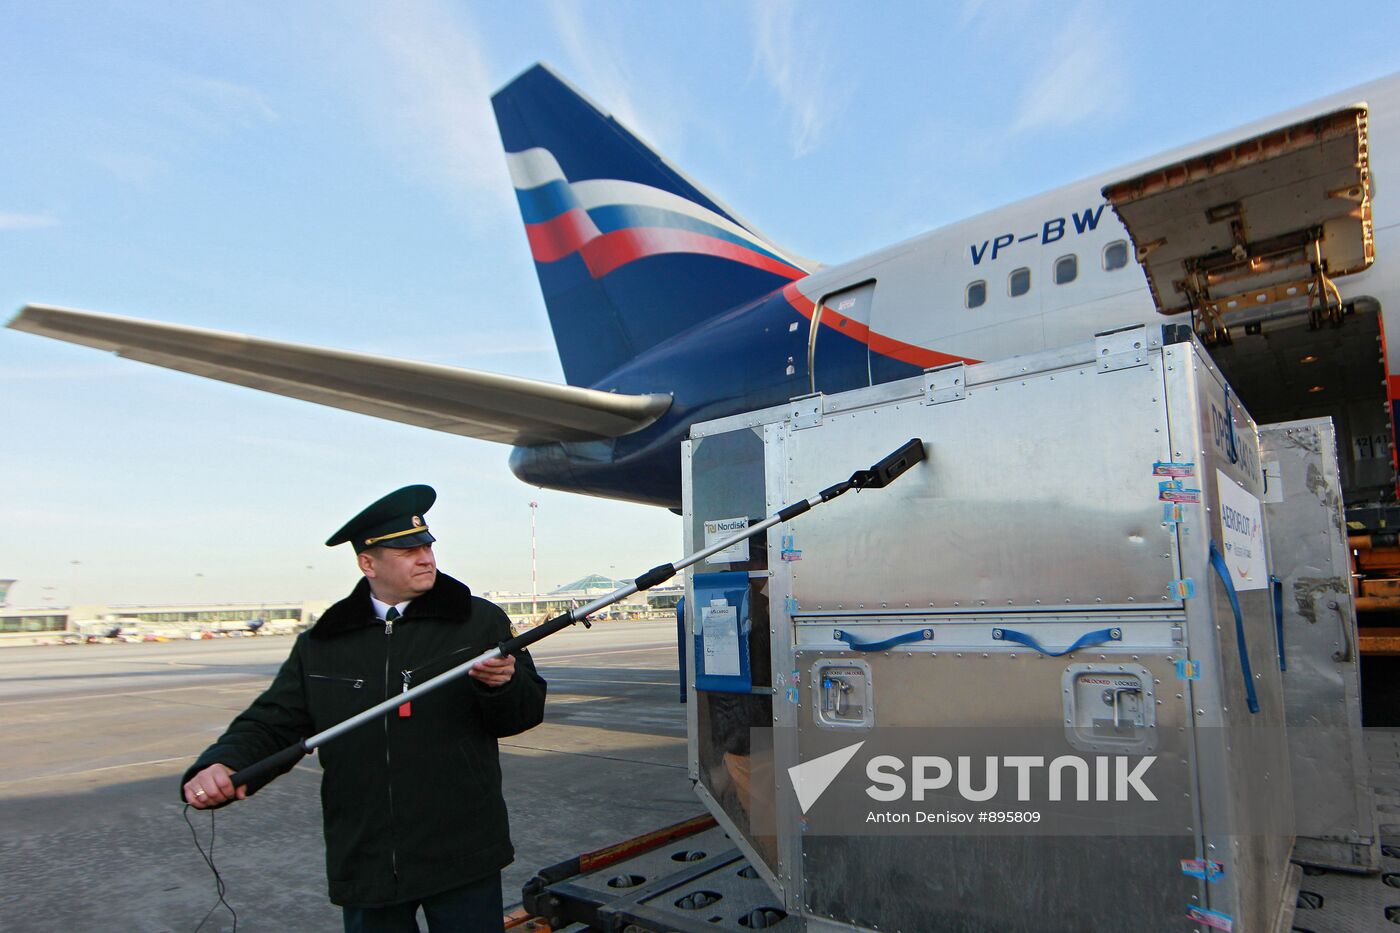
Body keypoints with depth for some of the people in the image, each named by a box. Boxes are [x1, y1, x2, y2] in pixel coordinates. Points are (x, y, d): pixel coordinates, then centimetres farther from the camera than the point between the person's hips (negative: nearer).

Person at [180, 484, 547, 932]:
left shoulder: (480, 621, -3)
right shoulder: (320, 645, 4)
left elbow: (527, 713, -1)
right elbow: (271, 723, 6)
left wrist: (503, 686, -23)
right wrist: (221, 764, -14)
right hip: (364, 867, 2)